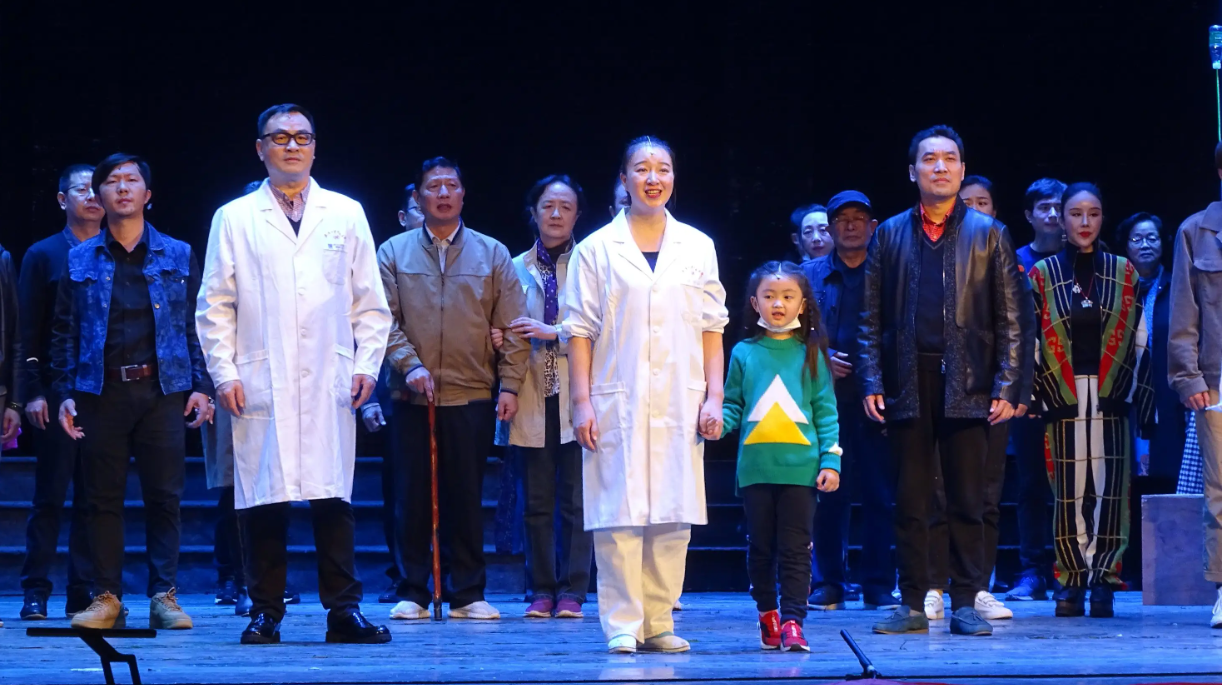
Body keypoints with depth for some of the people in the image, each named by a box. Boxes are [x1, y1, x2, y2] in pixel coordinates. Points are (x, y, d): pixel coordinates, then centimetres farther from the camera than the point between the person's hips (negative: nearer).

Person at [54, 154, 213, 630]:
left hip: (162, 389, 0)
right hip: (102, 391, 0)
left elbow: (195, 326, 10)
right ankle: (106, 597, 6)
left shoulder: (179, 256, 11)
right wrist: (64, 393, 0)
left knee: (165, 497, -2)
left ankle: (164, 595, 2)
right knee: (103, 497, 1)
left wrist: (201, 385, 1)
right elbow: (64, 333, 9)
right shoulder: (80, 261, 10)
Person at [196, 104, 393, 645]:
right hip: (261, 386, -1)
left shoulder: (346, 215, 13)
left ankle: (343, 610, 1)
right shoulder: (234, 219, 9)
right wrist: (224, 373, -2)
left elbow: (371, 305, 13)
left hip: (330, 385, 1)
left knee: (334, 498, -3)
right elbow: (214, 308, 7)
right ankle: (266, 611, 5)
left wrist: (368, 365, 3)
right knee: (262, 500, -2)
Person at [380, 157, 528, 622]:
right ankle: (413, 593, 8)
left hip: (472, 396, 0)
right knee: (412, 497, 2)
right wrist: (410, 365, -13)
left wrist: (510, 385, -3)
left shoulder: (492, 254, 9)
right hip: (412, 396, 0)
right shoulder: (394, 253, 7)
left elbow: (511, 327, 6)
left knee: (466, 497, 2)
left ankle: (468, 594, 8)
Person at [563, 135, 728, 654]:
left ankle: (658, 622, 6)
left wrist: (714, 396, 2)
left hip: (679, 404, 2)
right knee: (620, 514, -6)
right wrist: (582, 401, -5)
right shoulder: (596, 250, 5)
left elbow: (712, 329, 11)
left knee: (673, 517, 0)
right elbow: (579, 331, 3)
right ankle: (622, 625, -2)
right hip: (617, 402, -2)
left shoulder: (697, 247, 12)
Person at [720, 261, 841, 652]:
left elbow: (826, 411, 4)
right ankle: (767, 614, 22)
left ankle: (792, 621, -4)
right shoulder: (744, 353, 8)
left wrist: (830, 461, -3)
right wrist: (718, 422, -13)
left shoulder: (810, 354, 5)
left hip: (800, 468, -1)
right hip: (755, 466, 1)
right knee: (761, 546, 9)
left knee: (795, 548, -3)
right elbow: (733, 406, 10)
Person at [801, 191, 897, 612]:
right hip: (827, 399, 1)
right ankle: (827, 584, 6)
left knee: (879, 493, -1)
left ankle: (879, 586, 4)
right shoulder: (811, 275, 12)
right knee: (828, 493, 0)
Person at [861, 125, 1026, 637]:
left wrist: (1006, 386, -4)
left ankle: (965, 604, 5)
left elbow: (1009, 319, 4)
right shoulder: (890, 234, 11)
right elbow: (873, 318, 9)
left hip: (967, 385, -1)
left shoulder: (988, 234, 8)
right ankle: (912, 605, 7)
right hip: (908, 384, 1)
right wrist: (872, 382, -1)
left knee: (967, 503, 0)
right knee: (911, 502, 2)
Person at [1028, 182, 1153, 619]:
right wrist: (1037, 396, -5)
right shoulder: (1042, 275, 7)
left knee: (1109, 489, -3)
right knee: (1069, 492, -3)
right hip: (1062, 399, -1)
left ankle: (1104, 580, 1)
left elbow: (1139, 341, 8)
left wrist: (1139, 399, 1)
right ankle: (1070, 581, 2)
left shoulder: (1123, 274, 9)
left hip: (1111, 398, 1)